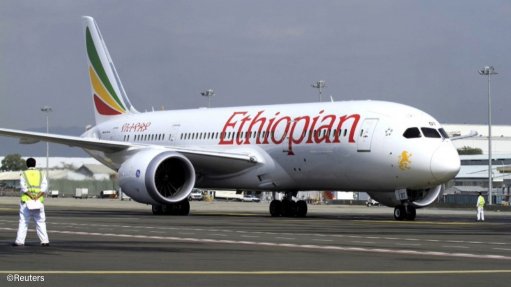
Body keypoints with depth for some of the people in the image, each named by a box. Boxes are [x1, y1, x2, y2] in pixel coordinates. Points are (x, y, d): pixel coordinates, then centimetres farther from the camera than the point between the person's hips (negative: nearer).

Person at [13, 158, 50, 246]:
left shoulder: (24, 174, 4)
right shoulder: (41, 174, 10)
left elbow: (24, 187, -11)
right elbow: (44, 187, -4)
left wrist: (31, 196, -15)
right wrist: (37, 196, -13)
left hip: (26, 201, -2)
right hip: (39, 202, 2)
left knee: (23, 222, 0)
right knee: (40, 222, 5)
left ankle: (19, 241, -6)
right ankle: (45, 241, -1)